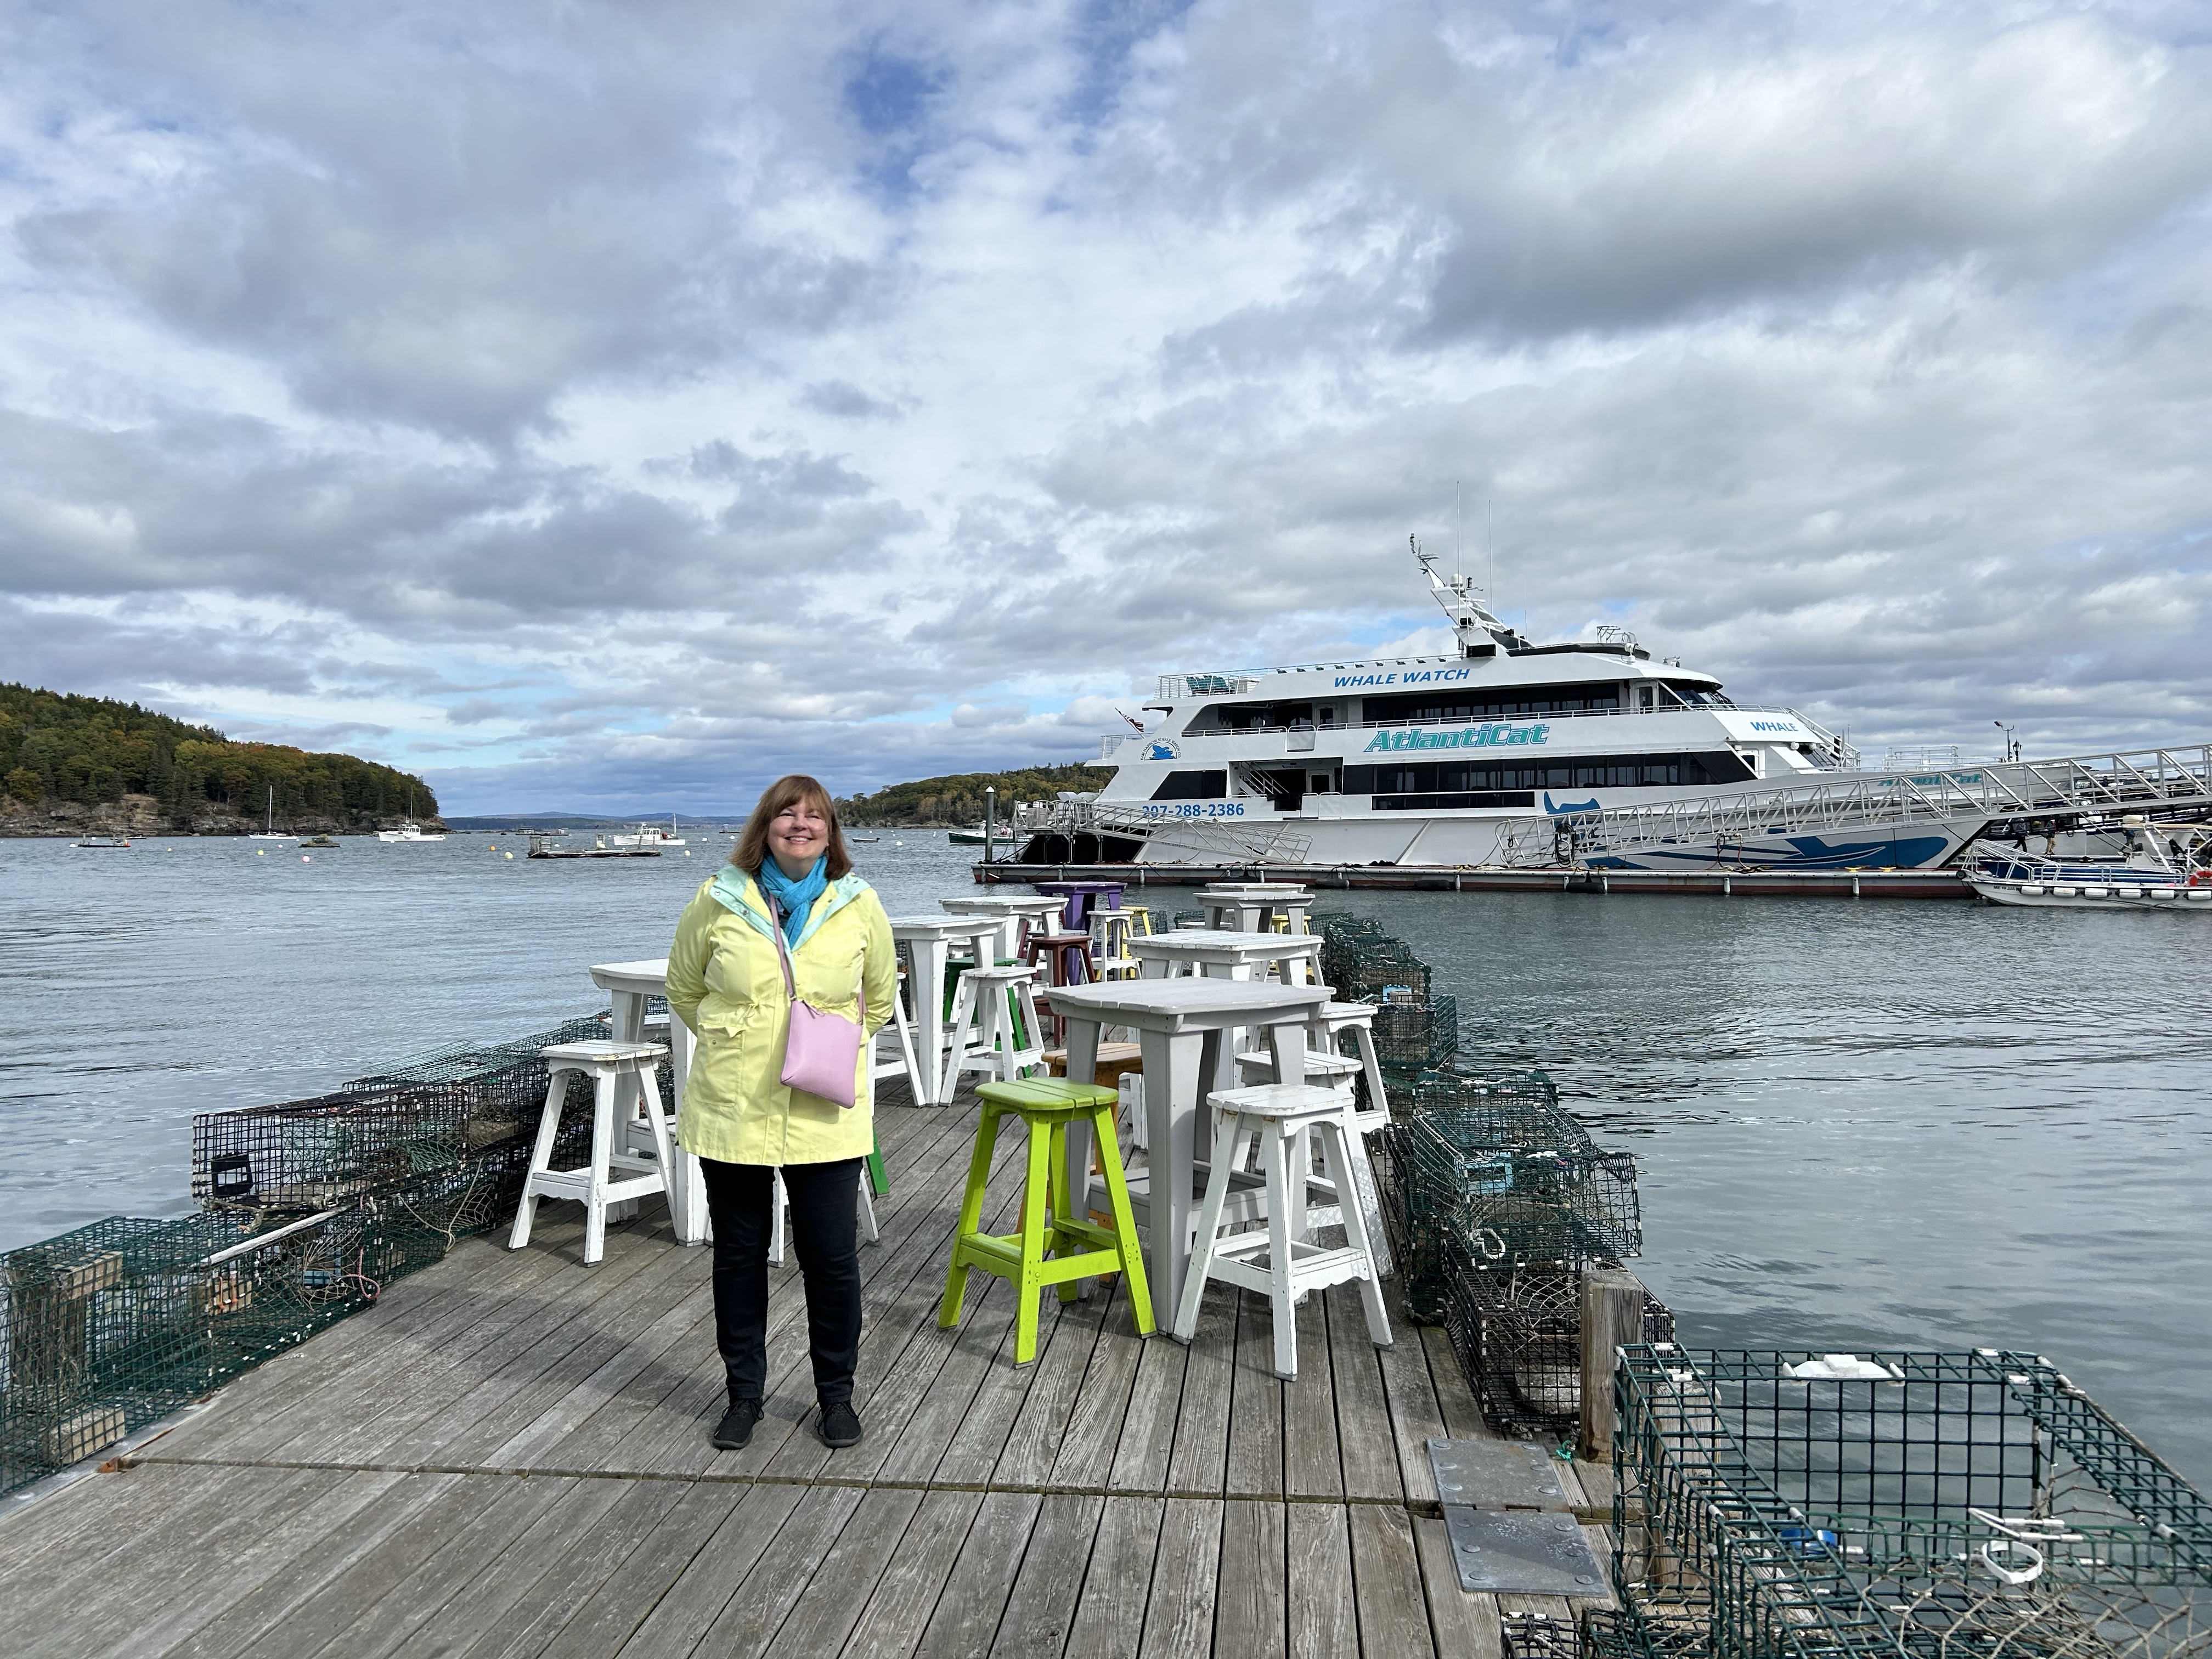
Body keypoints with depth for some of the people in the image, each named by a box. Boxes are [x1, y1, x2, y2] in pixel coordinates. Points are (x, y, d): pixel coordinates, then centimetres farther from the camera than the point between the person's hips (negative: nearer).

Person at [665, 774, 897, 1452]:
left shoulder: (860, 906, -2)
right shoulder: (718, 902, -4)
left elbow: (880, 994, 15)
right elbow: (684, 989, 12)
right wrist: (730, 1041, 7)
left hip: (825, 1115, 0)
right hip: (731, 1111, 1)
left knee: (831, 1256, 5)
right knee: (739, 1256, 13)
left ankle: (836, 1394, 25)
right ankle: (744, 1393, 30)